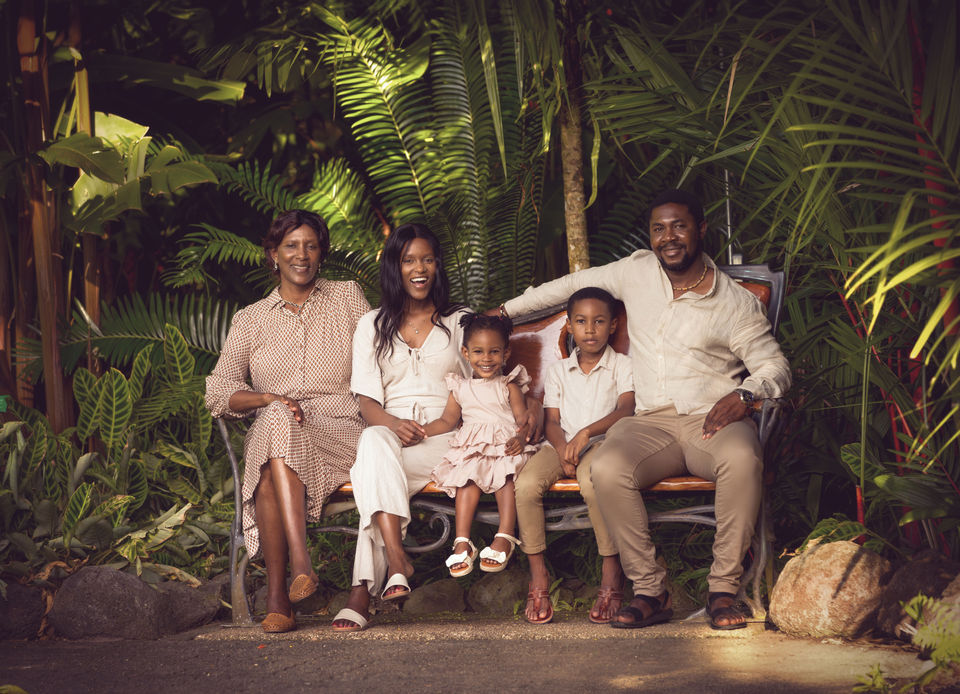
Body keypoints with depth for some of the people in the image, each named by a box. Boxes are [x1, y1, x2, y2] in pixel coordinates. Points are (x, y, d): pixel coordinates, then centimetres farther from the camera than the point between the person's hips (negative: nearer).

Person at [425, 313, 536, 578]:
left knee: (506, 476, -32)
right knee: (469, 477, -27)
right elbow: (447, 420, 25)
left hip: (505, 445, -2)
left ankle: (504, 537, -38)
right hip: (473, 447, 2)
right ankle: (462, 542, -33)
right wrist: (422, 430, 10)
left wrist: (521, 437, -20)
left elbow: (522, 419, 1)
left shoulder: (509, 386, 10)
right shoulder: (460, 388, 18)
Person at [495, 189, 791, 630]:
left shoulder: (736, 303, 4)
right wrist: (505, 311, 31)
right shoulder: (637, 272, 13)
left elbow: (776, 368, 4)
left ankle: (723, 589, -25)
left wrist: (744, 394, -18)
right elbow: (574, 284, 26)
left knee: (741, 459, -38)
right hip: (651, 423, 2)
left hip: (713, 420, -2)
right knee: (607, 469, -31)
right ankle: (649, 591, -21)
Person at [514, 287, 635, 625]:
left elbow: (626, 410, -8)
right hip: (562, 444, 4)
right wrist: (562, 449, -14)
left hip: (603, 441, -3)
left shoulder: (622, 366, 9)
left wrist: (586, 433, -23)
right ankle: (538, 576, -18)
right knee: (526, 483, -27)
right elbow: (552, 421, 9)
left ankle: (611, 572, -25)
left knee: (591, 482, -38)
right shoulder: (558, 371, 20)